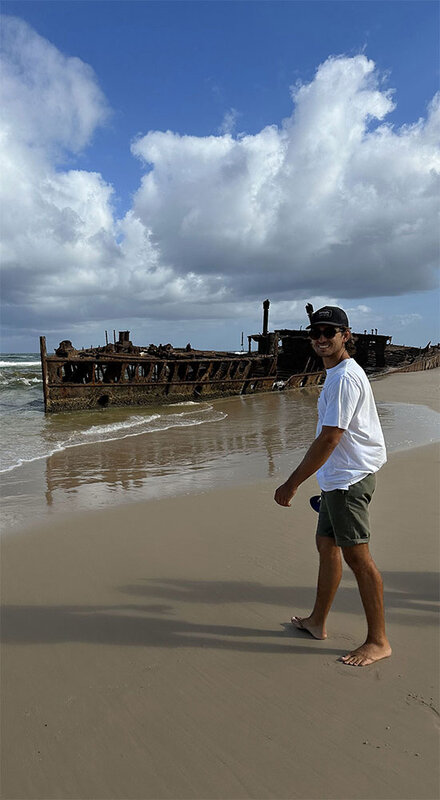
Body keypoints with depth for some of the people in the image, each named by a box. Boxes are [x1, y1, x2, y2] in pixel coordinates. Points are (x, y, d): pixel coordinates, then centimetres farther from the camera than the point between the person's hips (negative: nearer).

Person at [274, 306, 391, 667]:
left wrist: (292, 483, -18)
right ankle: (318, 622, 32)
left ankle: (379, 640, 11)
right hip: (340, 477, 11)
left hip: (349, 478, -11)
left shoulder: (345, 377, -18)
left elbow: (329, 439, -22)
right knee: (327, 545, 17)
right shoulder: (340, 373, 16)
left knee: (357, 556, -3)